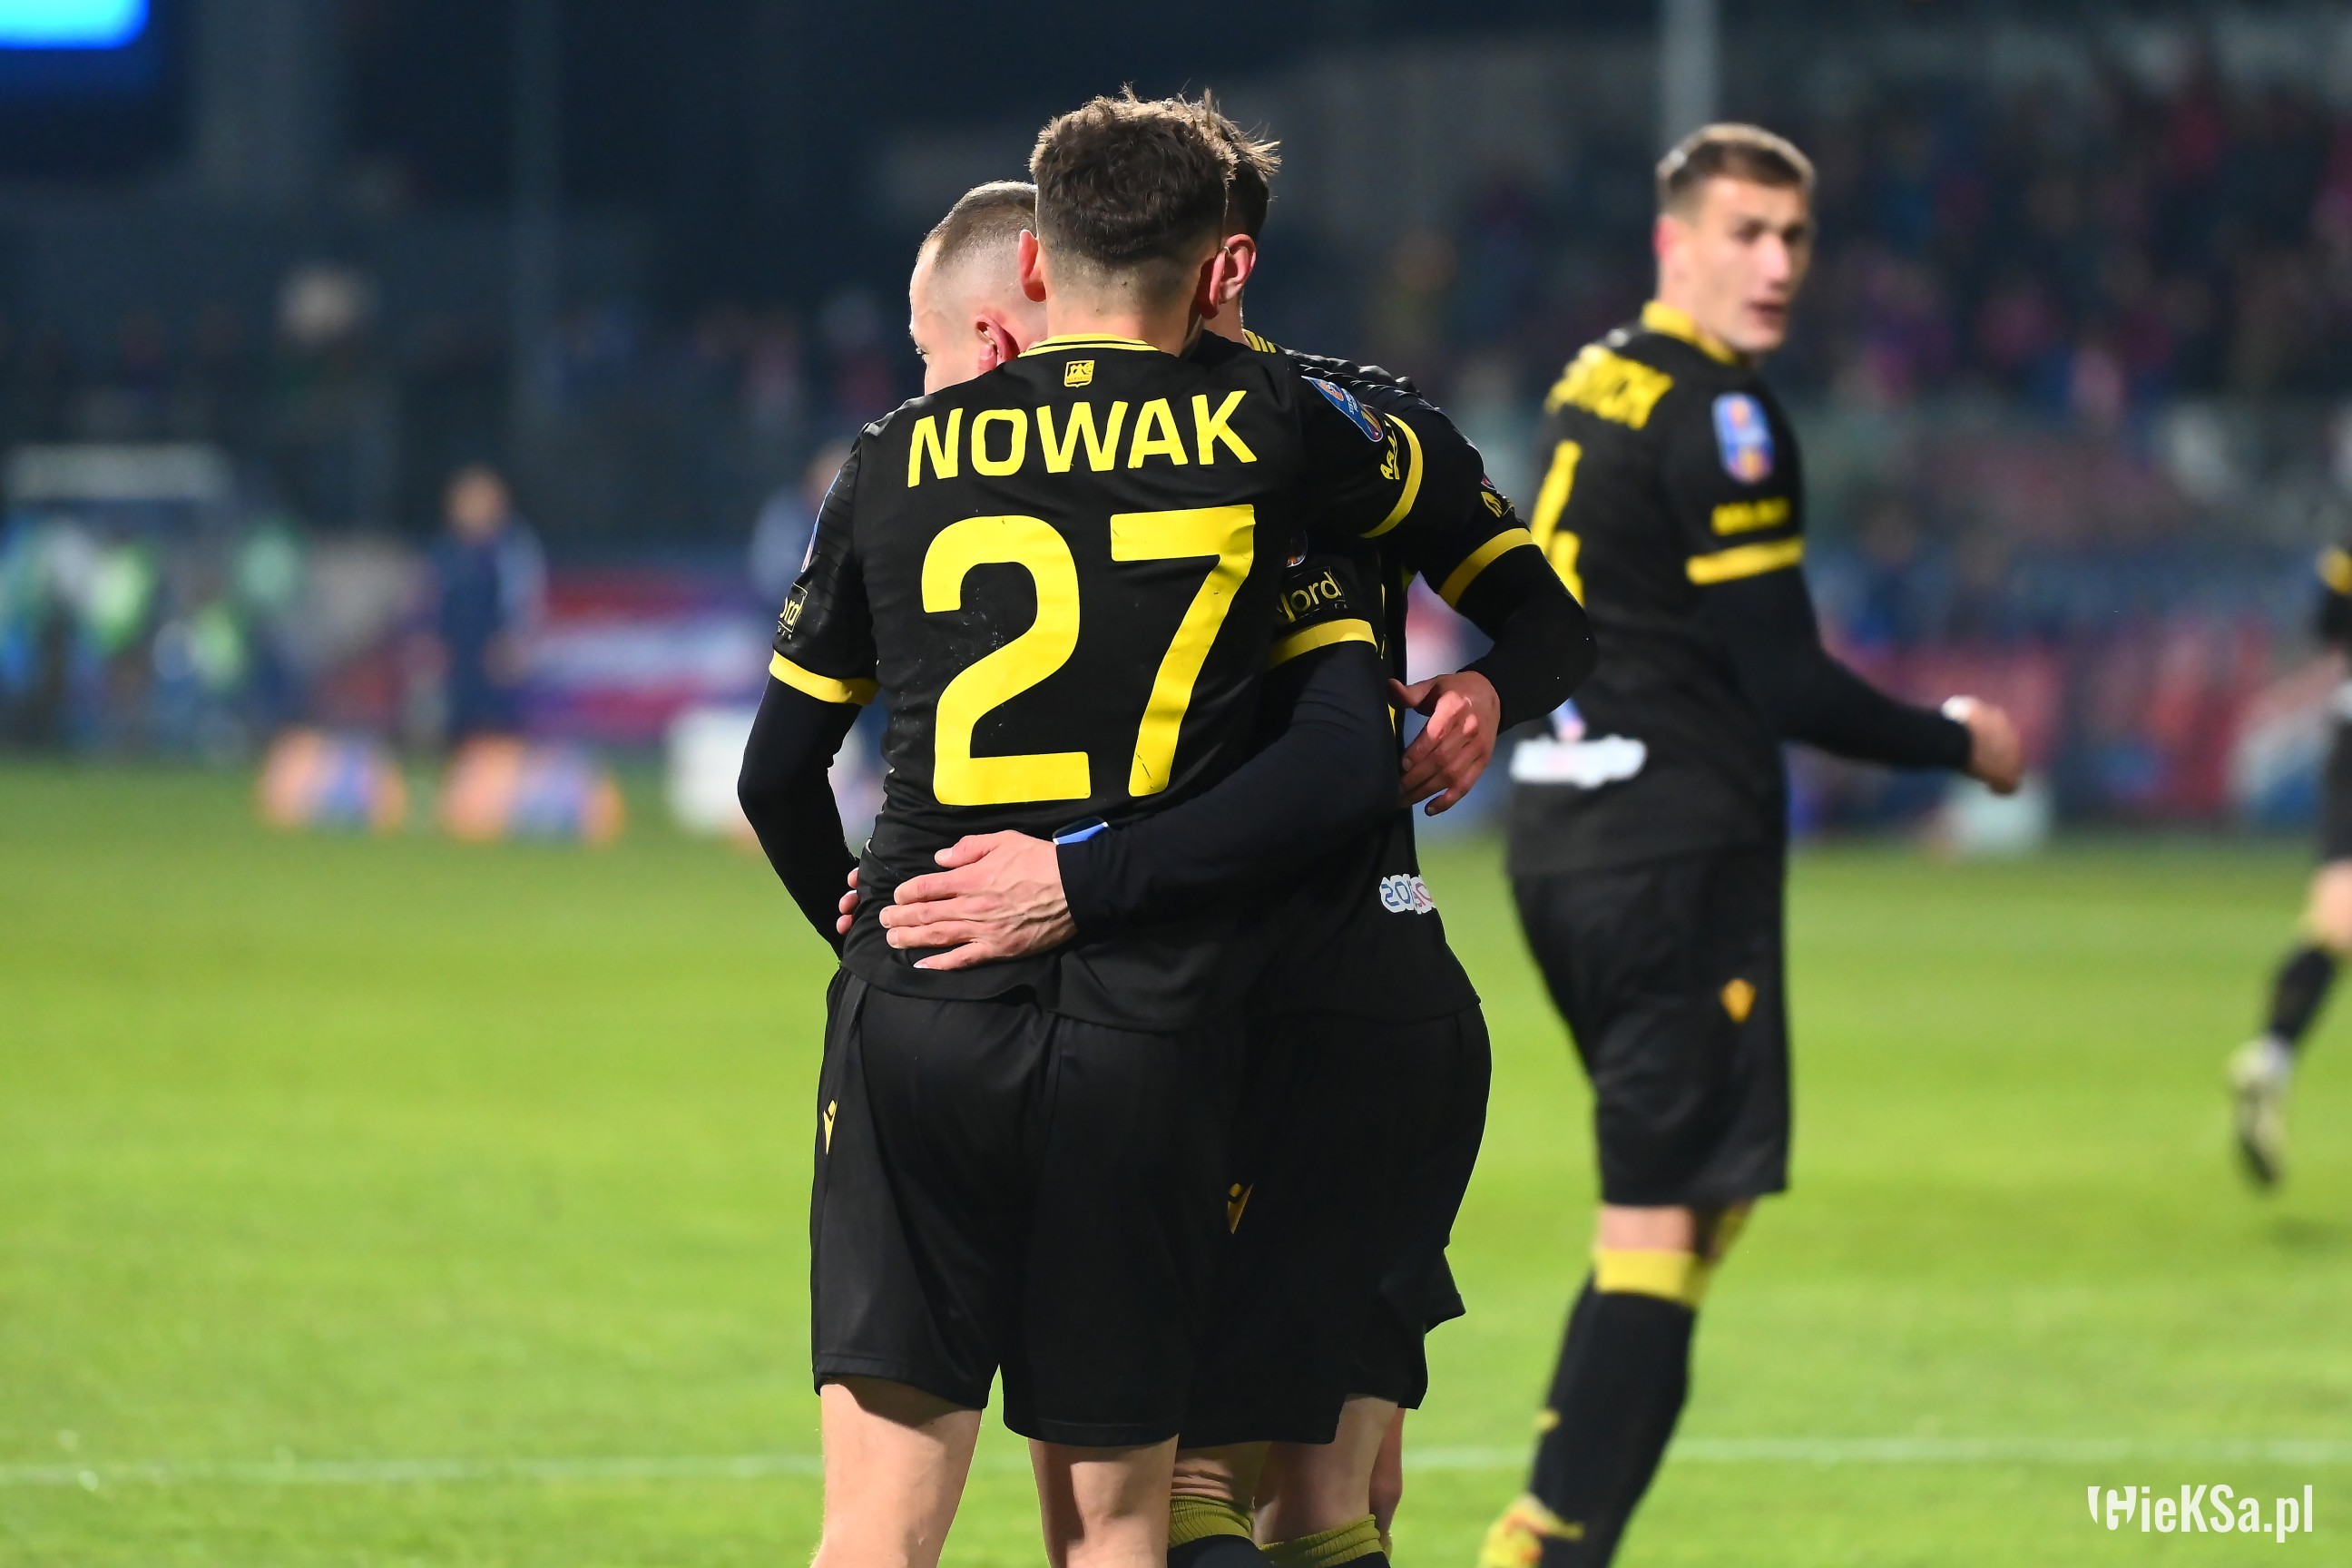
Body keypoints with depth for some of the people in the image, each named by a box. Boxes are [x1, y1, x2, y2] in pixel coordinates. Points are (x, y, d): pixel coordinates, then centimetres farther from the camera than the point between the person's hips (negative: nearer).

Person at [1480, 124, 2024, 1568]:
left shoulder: (1593, 389, 15)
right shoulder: (1715, 415, -13)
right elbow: (1788, 683, -14)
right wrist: (1959, 743, 0)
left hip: (1559, 837, 9)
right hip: (1678, 847, -9)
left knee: (1684, 1202, 17)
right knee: (1668, 1219, -9)